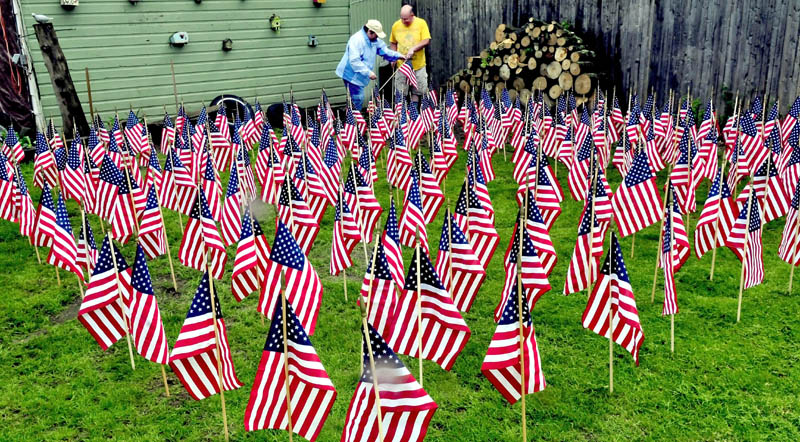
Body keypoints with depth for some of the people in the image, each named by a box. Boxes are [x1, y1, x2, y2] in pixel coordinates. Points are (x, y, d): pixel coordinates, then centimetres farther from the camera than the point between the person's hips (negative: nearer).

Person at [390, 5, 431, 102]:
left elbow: (426, 41, -11)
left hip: (418, 65, -1)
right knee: (400, 93, 1)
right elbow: (393, 43, 14)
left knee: (417, 91, 8)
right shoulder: (396, 25, 1)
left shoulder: (421, 23, -5)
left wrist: (413, 49, -23)